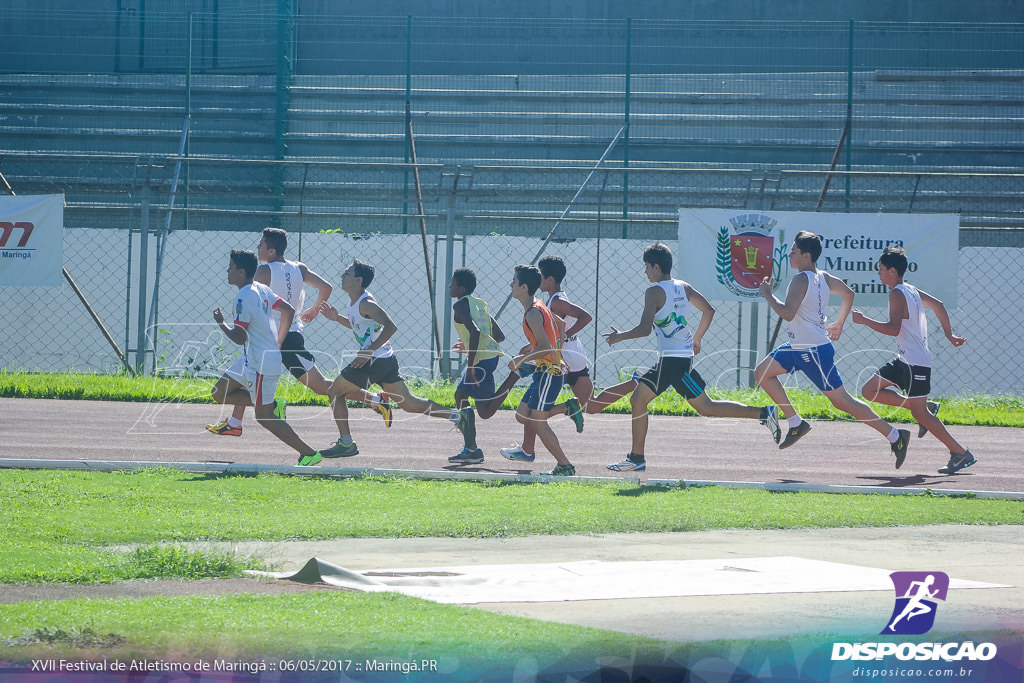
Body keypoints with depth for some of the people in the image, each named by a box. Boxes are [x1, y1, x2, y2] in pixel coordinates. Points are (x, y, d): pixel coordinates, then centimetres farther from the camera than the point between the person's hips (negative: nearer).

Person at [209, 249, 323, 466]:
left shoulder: (244, 298, -21)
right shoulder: (262, 289, 7)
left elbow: (239, 338, -24)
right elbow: (289, 311, 16)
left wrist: (221, 323, -6)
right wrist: (277, 344, 22)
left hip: (261, 364, -10)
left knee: (264, 417, -3)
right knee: (219, 393, 12)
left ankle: (308, 454, -2)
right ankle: (271, 405, 11)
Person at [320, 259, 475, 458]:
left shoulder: (365, 304, -16)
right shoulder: (355, 301, 14)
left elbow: (391, 327, -26)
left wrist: (369, 351, -27)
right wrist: (337, 318, 18)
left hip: (375, 360, -10)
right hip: (387, 360, 10)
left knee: (335, 391, 3)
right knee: (409, 403, 7)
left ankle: (346, 443, 4)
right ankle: (459, 416, -2)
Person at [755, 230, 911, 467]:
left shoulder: (801, 280, -20)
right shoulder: (821, 277, 8)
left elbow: (788, 313, -30)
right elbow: (848, 293, 21)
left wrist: (768, 295, -15)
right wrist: (839, 323, 30)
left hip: (814, 351, -10)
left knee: (841, 400, -4)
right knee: (762, 372, 12)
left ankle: (895, 436, 0)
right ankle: (795, 423, 14)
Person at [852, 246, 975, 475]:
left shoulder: (897, 294, -15)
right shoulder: (911, 290, 14)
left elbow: (893, 328, -26)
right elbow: (938, 305, 25)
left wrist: (864, 320, -18)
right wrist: (949, 335, 29)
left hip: (916, 362, -10)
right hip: (905, 361, 10)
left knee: (919, 413, -7)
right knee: (870, 391, 10)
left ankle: (961, 454, -4)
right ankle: (927, 407, 9)